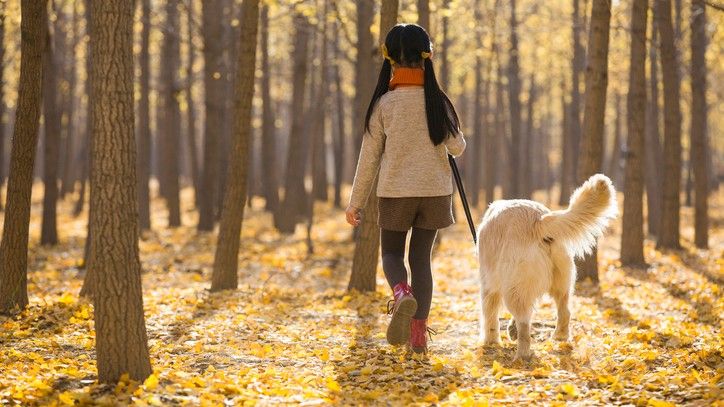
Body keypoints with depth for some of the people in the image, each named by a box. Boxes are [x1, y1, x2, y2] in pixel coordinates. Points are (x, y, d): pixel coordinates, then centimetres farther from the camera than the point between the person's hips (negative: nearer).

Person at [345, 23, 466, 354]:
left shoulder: (383, 103, -6)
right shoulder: (438, 102, -4)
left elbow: (369, 157, -3)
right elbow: (457, 148, 0)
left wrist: (356, 203, 4)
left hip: (395, 192, -1)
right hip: (434, 191, 1)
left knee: (392, 253, 14)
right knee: (421, 257, 10)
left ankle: (402, 294, -20)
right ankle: (418, 332, 2)